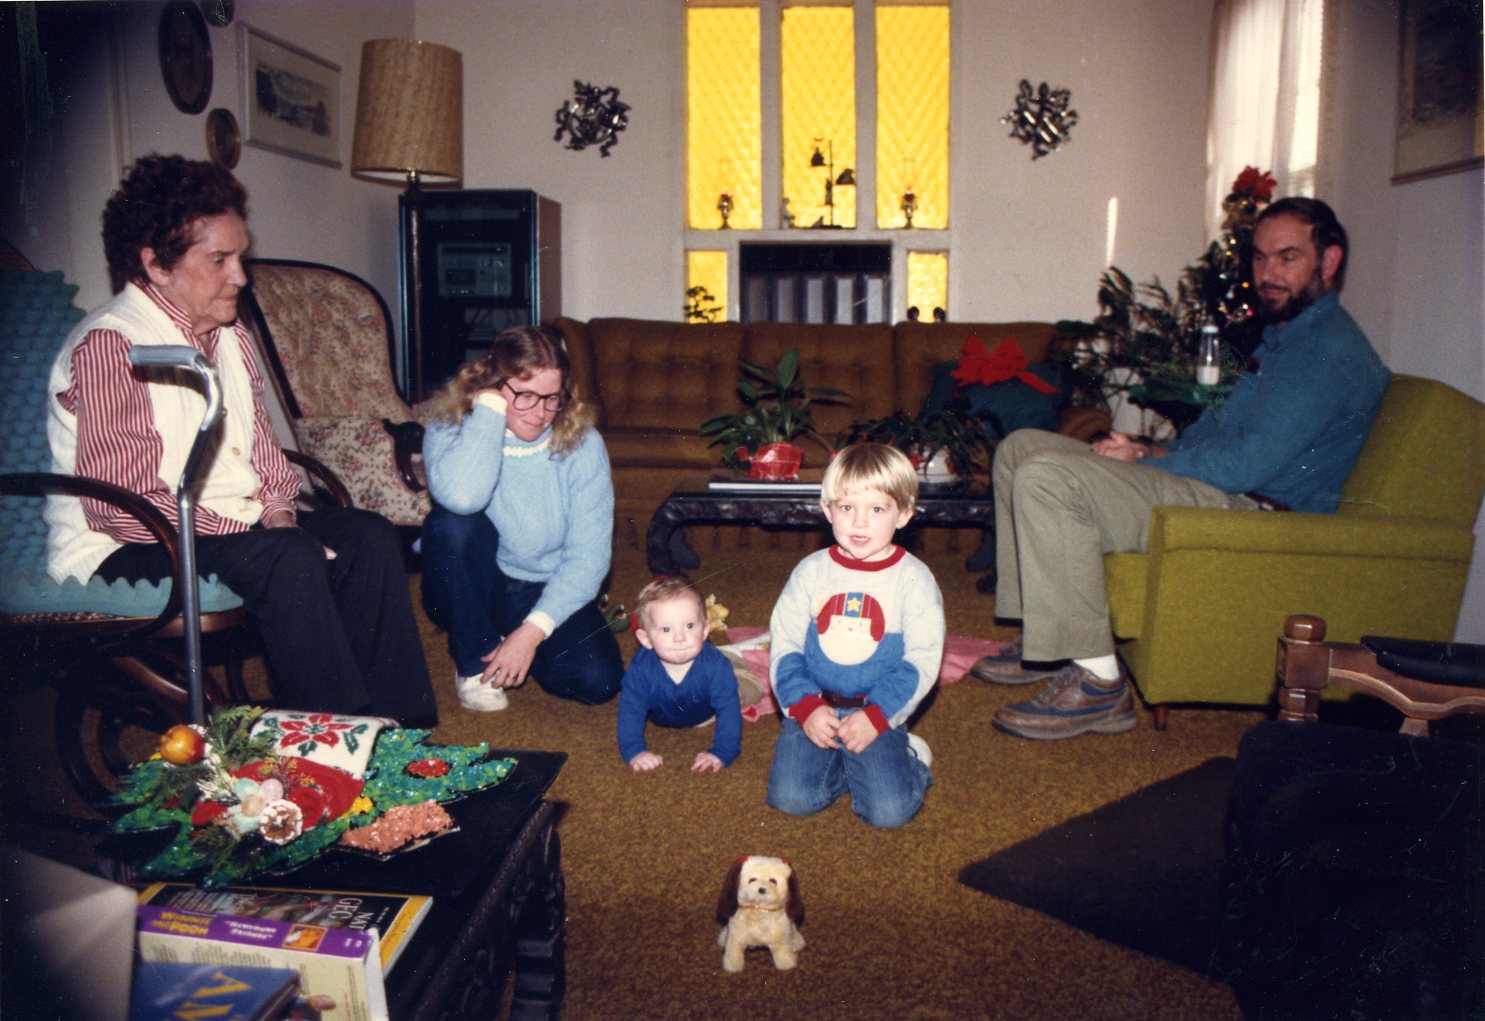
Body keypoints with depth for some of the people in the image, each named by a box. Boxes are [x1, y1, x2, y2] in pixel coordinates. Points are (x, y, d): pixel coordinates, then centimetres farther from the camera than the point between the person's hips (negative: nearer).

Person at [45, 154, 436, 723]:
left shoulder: (229, 335, 10)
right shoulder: (108, 346, -18)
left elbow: (260, 444, 17)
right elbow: (120, 506, -24)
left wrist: (277, 509, -4)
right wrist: (256, 528, -24)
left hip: (231, 525, 9)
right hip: (120, 551, -8)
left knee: (368, 536, -10)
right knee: (289, 557, -32)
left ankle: (399, 730, -10)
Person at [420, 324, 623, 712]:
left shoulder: (581, 444, -11)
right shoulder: (450, 431, -13)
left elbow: (589, 554, -16)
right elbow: (461, 496, -39)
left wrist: (533, 630, -25)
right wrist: (490, 409, -28)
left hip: (546, 594, 1)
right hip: (470, 593, -1)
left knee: (597, 681, -23)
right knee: (452, 522, -31)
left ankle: (504, 643, 10)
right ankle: (475, 662, -11)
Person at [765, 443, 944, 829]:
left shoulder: (914, 579, -4)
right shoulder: (810, 572, 1)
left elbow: (922, 661, -5)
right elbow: (784, 646, 2)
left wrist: (875, 716, -15)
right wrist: (806, 707, -12)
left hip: (880, 714, -2)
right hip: (814, 708, 2)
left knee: (890, 811, -17)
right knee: (791, 797, -16)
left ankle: (909, 758, 14)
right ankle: (848, 765, 12)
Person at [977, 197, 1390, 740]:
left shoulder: (1332, 351, -14)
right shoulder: (1285, 336, 20)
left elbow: (1247, 465, -22)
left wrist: (1146, 462, -10)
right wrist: (1154, 450, 4)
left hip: (1248, 511, -11)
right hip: (1212, 487, 11)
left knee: (1047, 477, -28)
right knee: (1020, 448, 8)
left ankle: (1098, 683, -23)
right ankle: (1044, 638, 7)